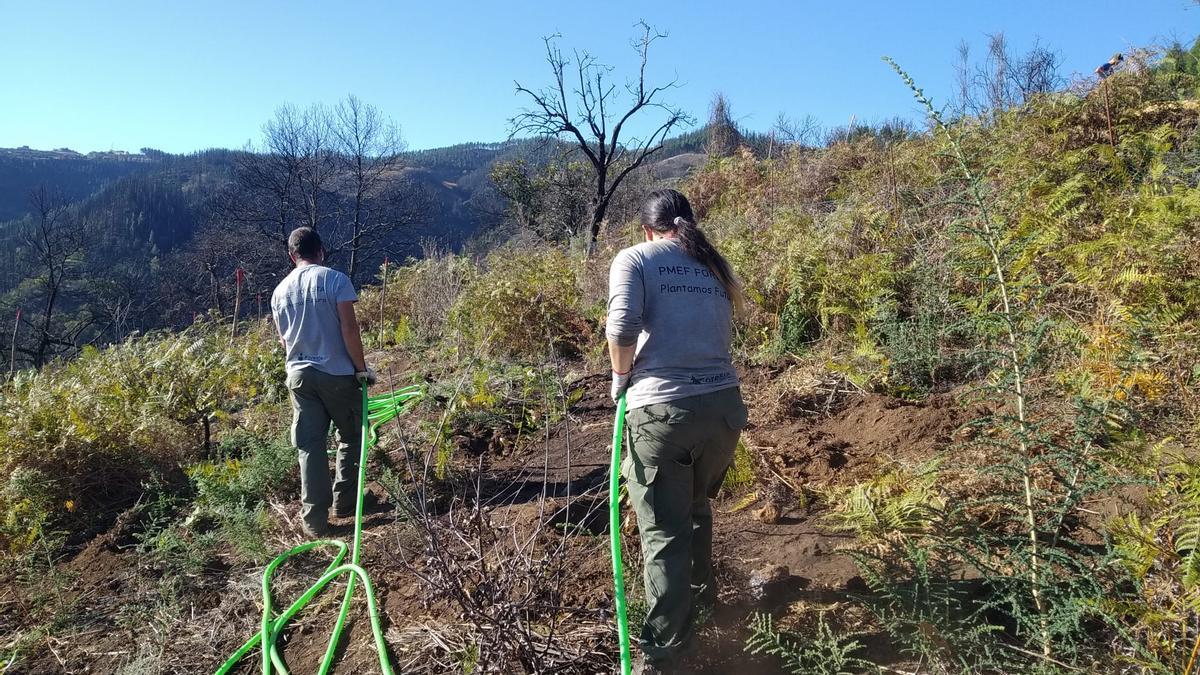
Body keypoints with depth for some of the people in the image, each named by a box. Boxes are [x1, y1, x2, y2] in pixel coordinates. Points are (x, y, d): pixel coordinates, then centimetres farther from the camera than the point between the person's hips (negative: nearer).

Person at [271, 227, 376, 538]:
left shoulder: (280, 290, 9)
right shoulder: (335, 279, -8)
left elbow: (283, 339, 17)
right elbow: (349, 328, -14)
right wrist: (362, 368, -6)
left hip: (299, 375, 4)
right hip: (337, 373, -4)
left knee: (309, 445, 7)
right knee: (351, 436, 16)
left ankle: (315, 519, 8)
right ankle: (345, 501, 23)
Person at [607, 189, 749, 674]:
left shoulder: (634, 258, 3)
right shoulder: (715, 267, 19)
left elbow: (621, 328, -13)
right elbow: (721, 338, 17)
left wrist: (621, 378, 3)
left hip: (660, 410, -5)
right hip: (723, 404, 5)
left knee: (664, 533, 2)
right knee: (697, 509, 28)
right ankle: (700, 593, 48)